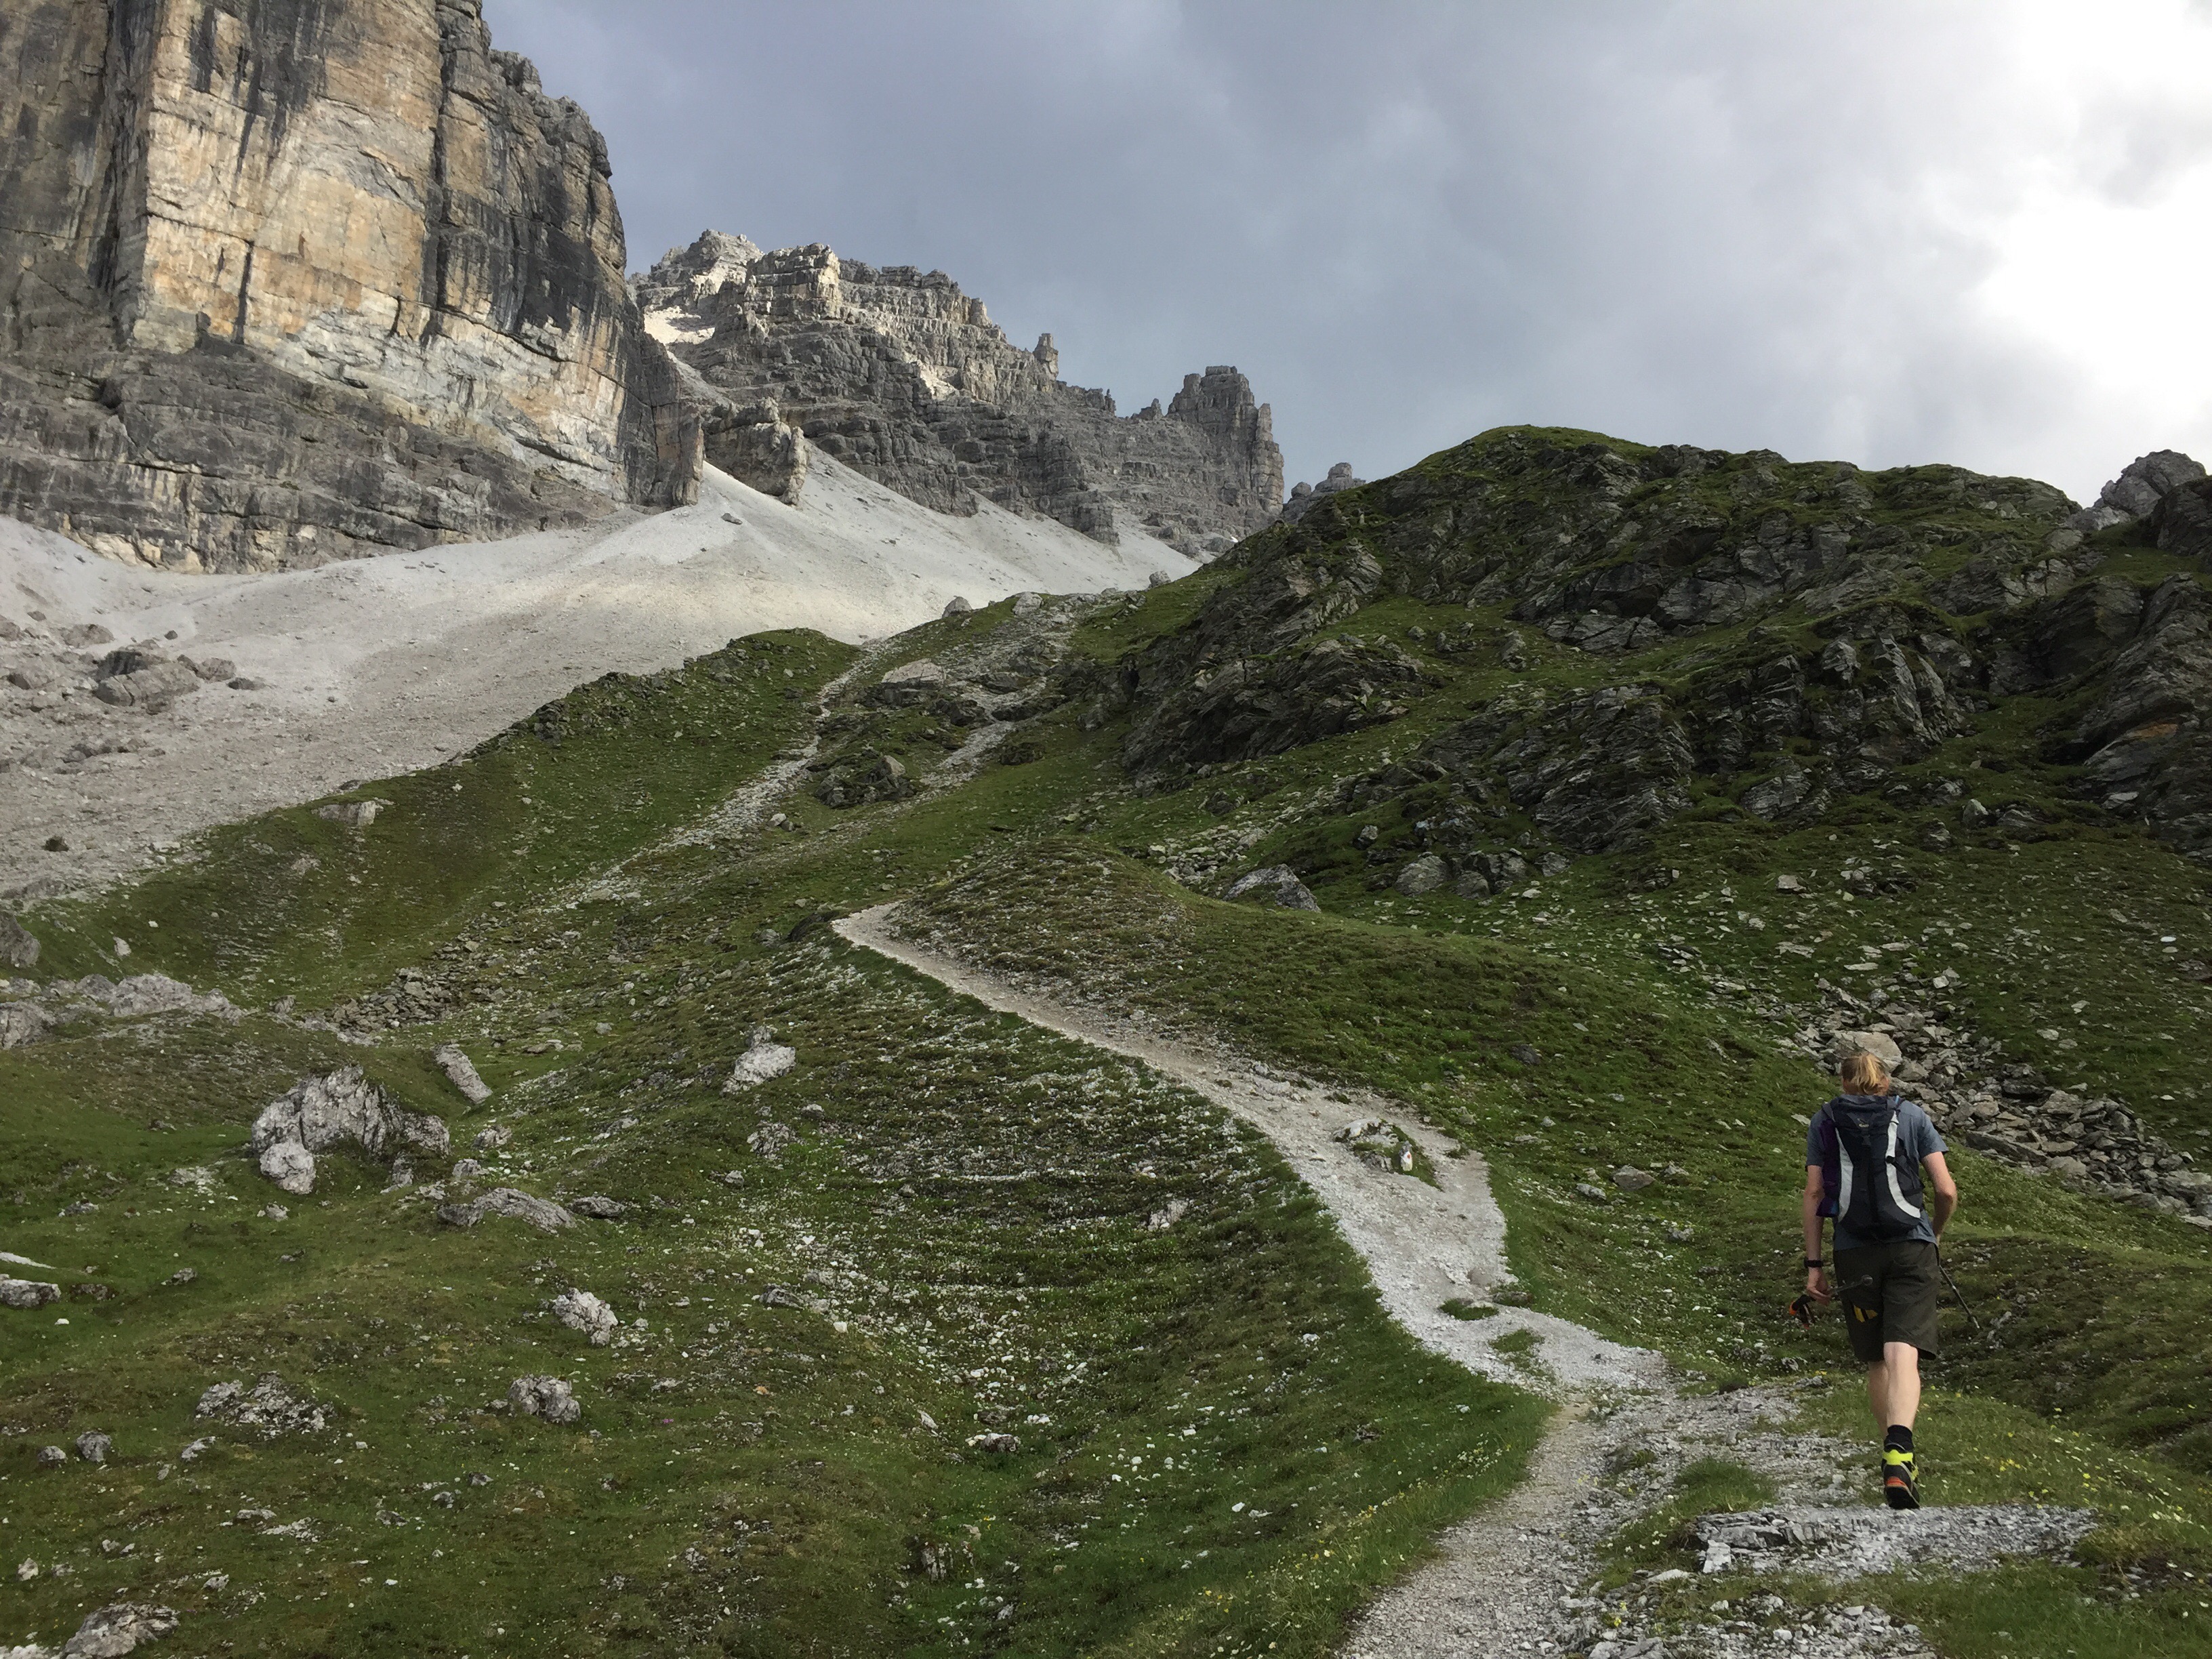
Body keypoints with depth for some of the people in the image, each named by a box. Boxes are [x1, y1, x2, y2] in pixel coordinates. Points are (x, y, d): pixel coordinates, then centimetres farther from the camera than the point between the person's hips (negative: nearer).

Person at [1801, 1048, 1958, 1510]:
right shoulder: (1911, 1115, 9)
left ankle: (1895, 1461, 21)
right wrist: (1933, 1232, 22)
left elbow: (1813, 1195, 5)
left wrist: (1813, 1265, 7)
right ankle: (1899, 1453, -34)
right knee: (1903, 1354, -13)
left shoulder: (1825, 1121, 11)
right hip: (1911, 1247, -1)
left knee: (1876, 1362, 16)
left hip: (1854, 1253, 1)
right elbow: (1947, 1191, 3)